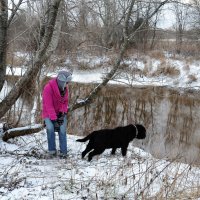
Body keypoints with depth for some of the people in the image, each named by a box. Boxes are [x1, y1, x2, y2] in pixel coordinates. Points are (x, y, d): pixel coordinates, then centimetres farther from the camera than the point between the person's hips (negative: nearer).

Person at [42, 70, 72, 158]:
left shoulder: (65, 88, -6)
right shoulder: (48, 88, -24)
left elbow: (65, 102, 4)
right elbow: (49, 106, -25)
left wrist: (62, 112, -13)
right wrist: (54, 120, -28)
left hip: (61, 114, 4)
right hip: (49, 114, -4)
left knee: (62, 131, -10)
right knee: (50, 129, -24)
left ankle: (63, 152, -5)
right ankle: (52, 151, -11)